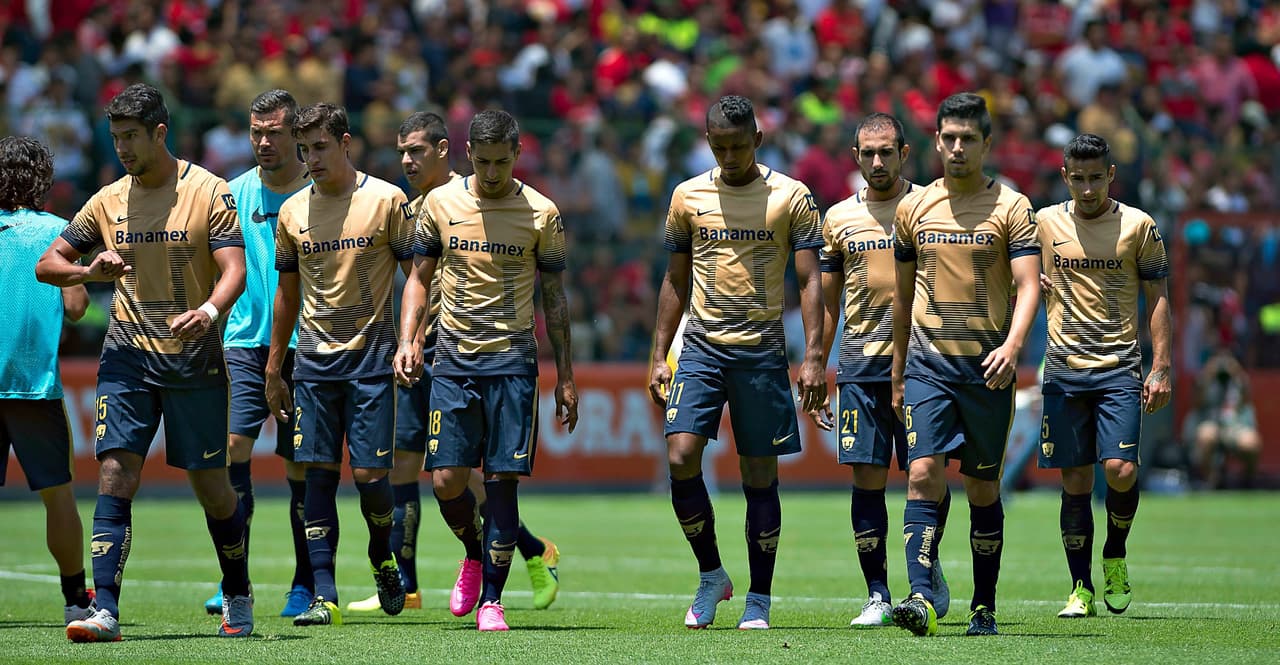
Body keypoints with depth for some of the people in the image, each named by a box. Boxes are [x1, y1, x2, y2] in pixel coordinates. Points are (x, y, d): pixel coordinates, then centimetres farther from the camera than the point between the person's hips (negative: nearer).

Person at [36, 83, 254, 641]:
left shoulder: (209, 192, -3)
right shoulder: (108, 201, 8)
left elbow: (234, 270, -11)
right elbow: (47, 264, 11)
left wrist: (209, 311, -32)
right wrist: (90, 271, -11)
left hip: (195, 359, -2)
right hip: (127, 358, 3)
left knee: (212, 486, 4)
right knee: (115, 477, -10)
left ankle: (238, 596, 26)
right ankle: (106, 610, -14)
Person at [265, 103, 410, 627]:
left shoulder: (386, 201, -3)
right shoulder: (292, 212, 8)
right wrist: (273, 370, 15)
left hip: (371, 358, -3)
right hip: (314, 361, 3)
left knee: (370, 474, -5)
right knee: (318, 473, -2)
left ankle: (382, 558, 25)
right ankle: (323, 596, -2)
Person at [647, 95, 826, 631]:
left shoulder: (791, 197, 0)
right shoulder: (688, 196, 8)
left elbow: (810, 281, -2)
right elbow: (675, 282, 15)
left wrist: (813, 358, -11)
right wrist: (659, 356, 9)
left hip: (761, 350, -2)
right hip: (700, 346, 2)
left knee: (760, 475, 1)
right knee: (681, 459, -12)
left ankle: (759, 599, 9)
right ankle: (710, 575, 7)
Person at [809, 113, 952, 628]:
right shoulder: (839, 218, 10)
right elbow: (825, 301, 13)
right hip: (860, 367, 2)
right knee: (867, 479, -2)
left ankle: (929, 567, 21)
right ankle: (877, 596, 2)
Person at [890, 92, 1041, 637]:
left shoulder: (1011, 208, -1)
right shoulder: (913, 207, 8)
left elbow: (1028, 286, -9)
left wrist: (1012, 346, -27)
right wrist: (897, 372, 19)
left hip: (987, 367, -1)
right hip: (928, 365, 1)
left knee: (983, 487, 5)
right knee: (923, 474, -15)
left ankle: (984, 607, 16)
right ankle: (922, 599, -23)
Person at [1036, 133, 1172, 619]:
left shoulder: (1138, 226, 3)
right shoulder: (1044, 223, 6)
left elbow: (1157, 298, 6)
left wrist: (1161, 368, -2)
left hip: (1120, 368, -1)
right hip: (1064, 371, 1)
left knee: (1120, 469, -15)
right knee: (1075, 481, 1)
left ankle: (1115, 557, 12)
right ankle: (1082, 589, 7)